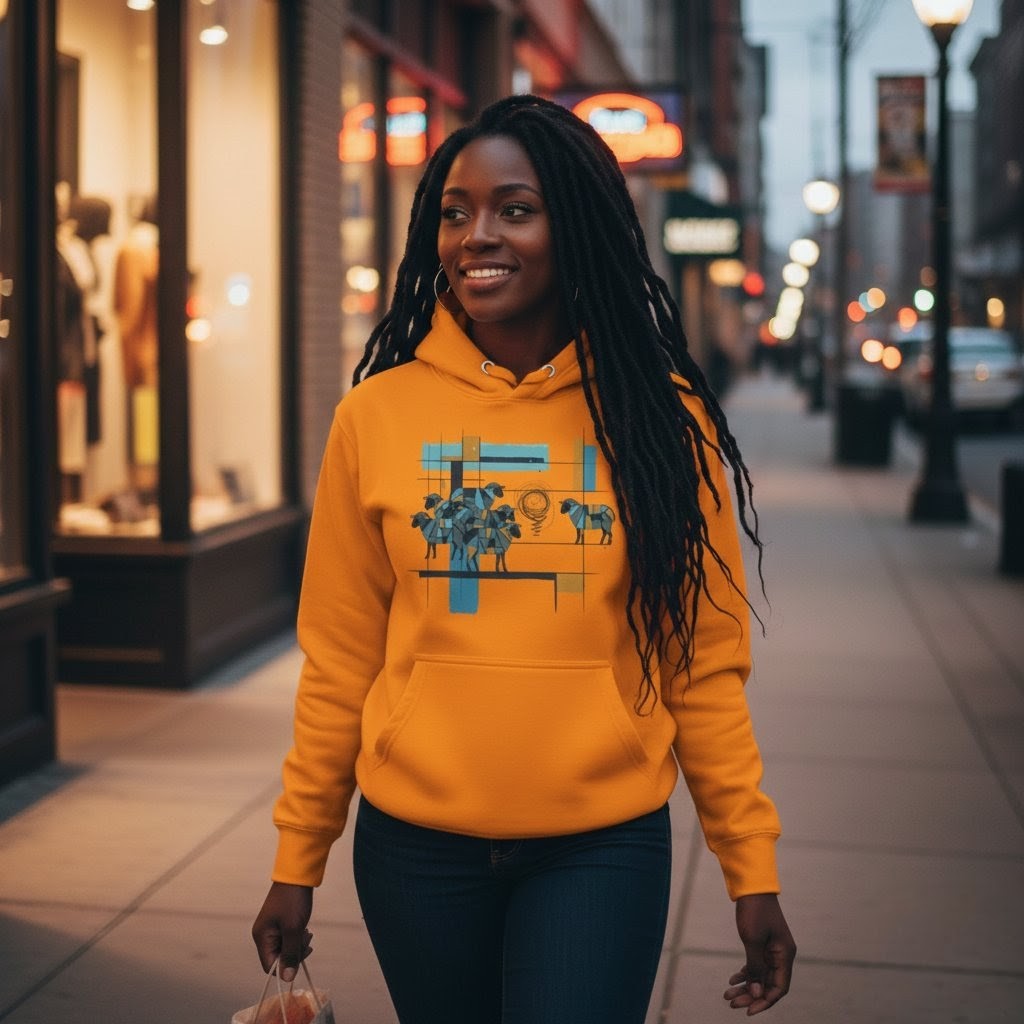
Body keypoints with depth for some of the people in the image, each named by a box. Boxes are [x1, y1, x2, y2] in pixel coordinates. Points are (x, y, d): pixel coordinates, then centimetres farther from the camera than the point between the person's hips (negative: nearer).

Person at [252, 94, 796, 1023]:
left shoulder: (657, 415, -2)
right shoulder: (377, 415, -1)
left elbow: (705, 663, 0)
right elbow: (340, 660, 3)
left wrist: (753, 869, -2)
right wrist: (297, 862, 4)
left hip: (603, 848, -1)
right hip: (415, 846, 1)